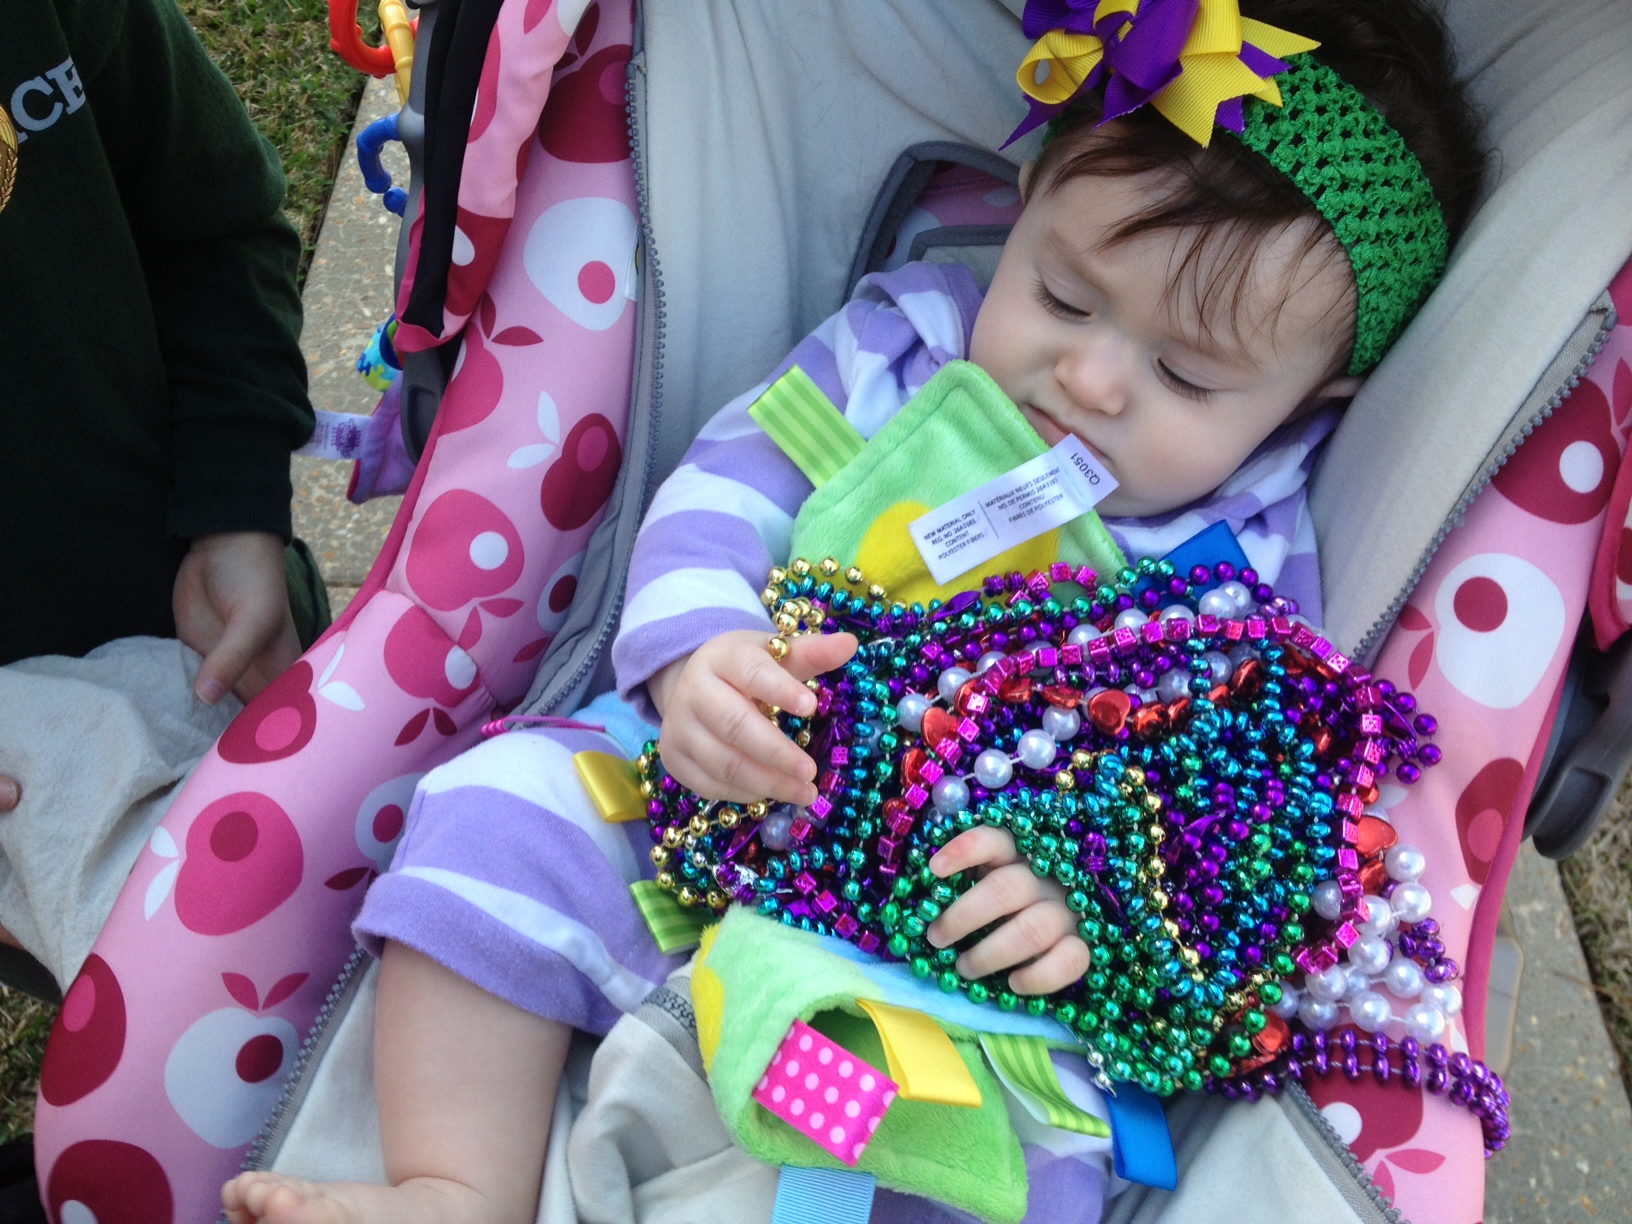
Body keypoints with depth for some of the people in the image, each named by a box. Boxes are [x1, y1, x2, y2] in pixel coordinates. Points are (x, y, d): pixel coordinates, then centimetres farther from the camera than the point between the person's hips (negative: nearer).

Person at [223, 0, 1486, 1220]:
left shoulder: (1249, 573, -4)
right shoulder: (899, 345, 1)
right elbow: (722, 490, -6)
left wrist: (1087, 889, -27)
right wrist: (694, 651, -27)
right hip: (701, 810, 2)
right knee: (502, 805, -21)